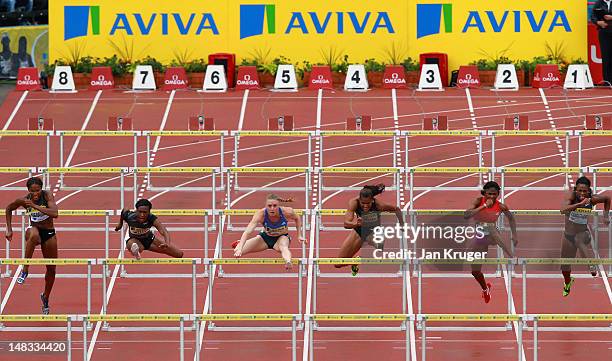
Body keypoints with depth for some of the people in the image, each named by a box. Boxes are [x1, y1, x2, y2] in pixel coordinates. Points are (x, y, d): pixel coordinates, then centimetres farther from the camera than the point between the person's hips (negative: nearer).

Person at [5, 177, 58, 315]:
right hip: (34, 229, -1)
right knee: (33, 234, -42)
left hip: (49, 233, 1)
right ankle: (25, 270, -34)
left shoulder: (47, 196, -17)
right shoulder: (24, 200, -12)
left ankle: (45, 297, 35)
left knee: (51, 269, 9)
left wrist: (35, 206, -37)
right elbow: (9, 209, 7)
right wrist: (9, 229, 3)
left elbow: (54, 213, -32)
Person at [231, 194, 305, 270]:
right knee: (238, 252, -4)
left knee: (283, 247, -39)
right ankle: (240, 243, 33)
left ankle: (288, 262, -70)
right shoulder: (261, 214, -32)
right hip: (265, 237, 1)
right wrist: (240, 248, -54)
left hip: (282, 237, -1)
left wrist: (299, 236, -5)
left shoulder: (287, 212, -30)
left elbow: (297, 218, -4)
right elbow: (247, 232, -40)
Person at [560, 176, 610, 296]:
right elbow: (563, 210, -40)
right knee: (565, 267, 16)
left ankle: (591, 264, -44)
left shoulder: (592, 199, -14)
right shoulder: (571, 195, -20)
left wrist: (606, 215, 4)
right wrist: (580, 204, -47)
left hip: (582, 232, -1)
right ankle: (567, 282, 44)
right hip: (568, 234, 1)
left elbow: (607, 199, 9)